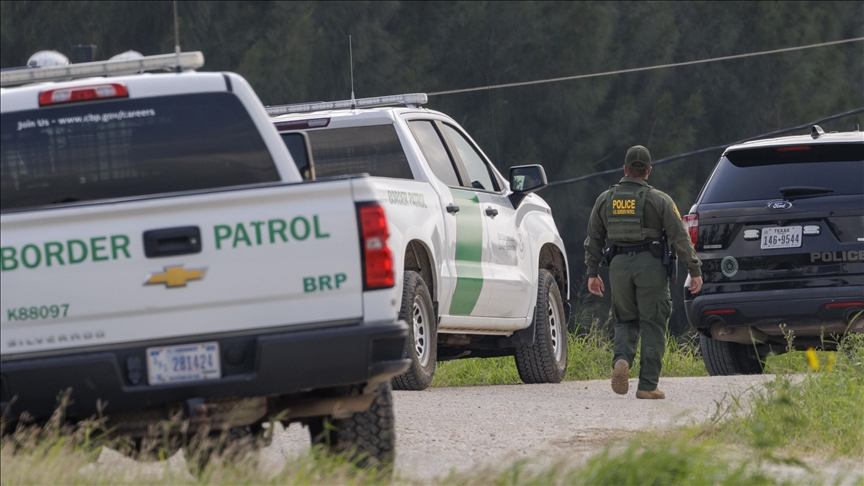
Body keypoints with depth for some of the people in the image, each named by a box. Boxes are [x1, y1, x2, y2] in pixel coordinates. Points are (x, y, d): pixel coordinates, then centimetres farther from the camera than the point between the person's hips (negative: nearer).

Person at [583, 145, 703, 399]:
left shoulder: (605, 199, 8)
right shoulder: (659, 200, -3)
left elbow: (594, 240, 12)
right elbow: (680, 237, -6)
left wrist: (592, 273, 20)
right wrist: (695, 270, -1)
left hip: (619, 265, 3)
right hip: (650, 264, -3)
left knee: (625, 321, 16)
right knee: (652, 325, 3)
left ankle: (621, 360, -14)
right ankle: (648, 385, 0)